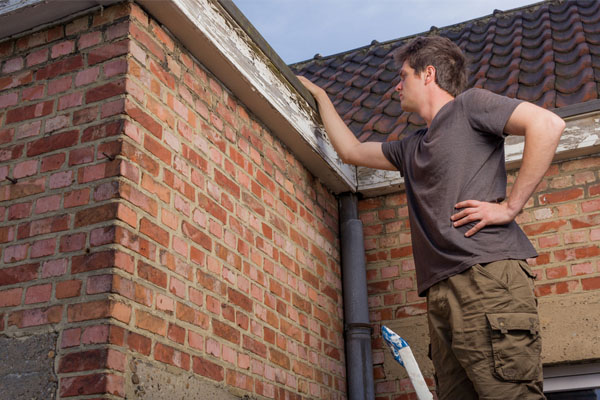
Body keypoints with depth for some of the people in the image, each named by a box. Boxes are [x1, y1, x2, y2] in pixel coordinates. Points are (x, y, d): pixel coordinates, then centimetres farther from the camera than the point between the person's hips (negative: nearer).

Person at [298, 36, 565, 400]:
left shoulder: (470, 105, 6)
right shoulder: (411, 148, 30)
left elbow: (548, 124, -8)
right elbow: (351, 151, 42)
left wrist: (511, 205, -11)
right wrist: (320, 96, 49)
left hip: (489, 275, -7)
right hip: (443, 294, 7)